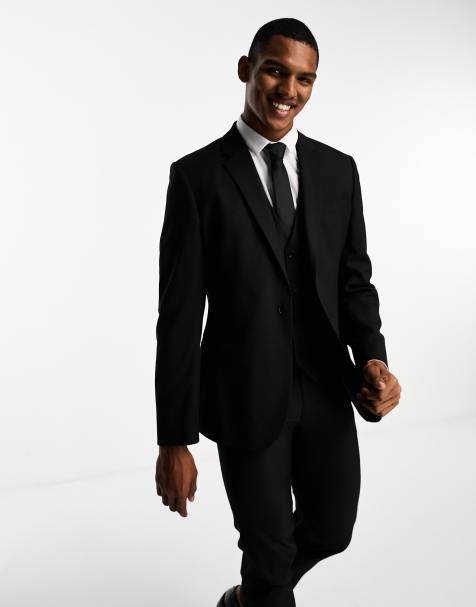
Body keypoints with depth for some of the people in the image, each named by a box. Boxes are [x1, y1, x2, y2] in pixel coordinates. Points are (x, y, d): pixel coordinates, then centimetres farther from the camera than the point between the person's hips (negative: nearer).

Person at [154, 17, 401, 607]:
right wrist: (174, 441, -11)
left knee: (331, 530, 19)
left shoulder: (338, 170, 3)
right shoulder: (197, 176, -10)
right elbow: (179, 314, -11)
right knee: (270, 548, 10)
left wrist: (373, 360, -14)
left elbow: (354, 280, 6)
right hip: (246, 395, -4)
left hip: (326, 388, 5)